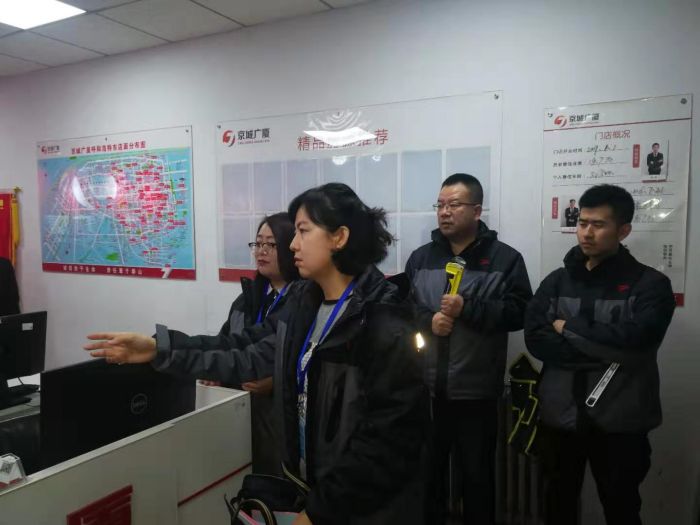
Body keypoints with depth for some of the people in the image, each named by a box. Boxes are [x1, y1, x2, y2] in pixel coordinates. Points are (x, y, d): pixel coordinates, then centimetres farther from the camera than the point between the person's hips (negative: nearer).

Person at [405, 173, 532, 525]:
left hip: (476, 391, -3)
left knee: (477, 473, 13)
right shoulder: (420, 258, 8)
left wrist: (468, 308, -18)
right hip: (426, 389, 3)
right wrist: (427, 320, -12)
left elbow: (519, 312, -10)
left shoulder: (505, 259, -2)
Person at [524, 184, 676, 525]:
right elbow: (535, 339, -10)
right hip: (560, 416, 3)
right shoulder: (556, 282, 3)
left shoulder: (650, 284, -6)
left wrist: (568, 327, -14)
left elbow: (634, 340, -23)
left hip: (619, 422, -2)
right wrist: (605, 350, -17)